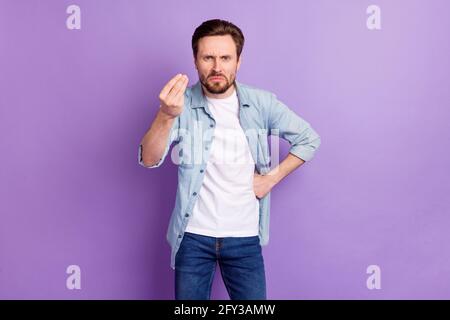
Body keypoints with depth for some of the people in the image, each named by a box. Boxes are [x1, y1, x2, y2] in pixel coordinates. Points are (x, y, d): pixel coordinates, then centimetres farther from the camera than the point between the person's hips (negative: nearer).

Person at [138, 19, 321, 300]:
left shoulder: (262, 103, -5)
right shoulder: (183, 104, -9)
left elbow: (309, 139, 6)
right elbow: (149, 160, -20)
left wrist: (272, 178, -3)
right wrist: (166, 115, -37)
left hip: (244, 237, 1)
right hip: (193, 237, 0)